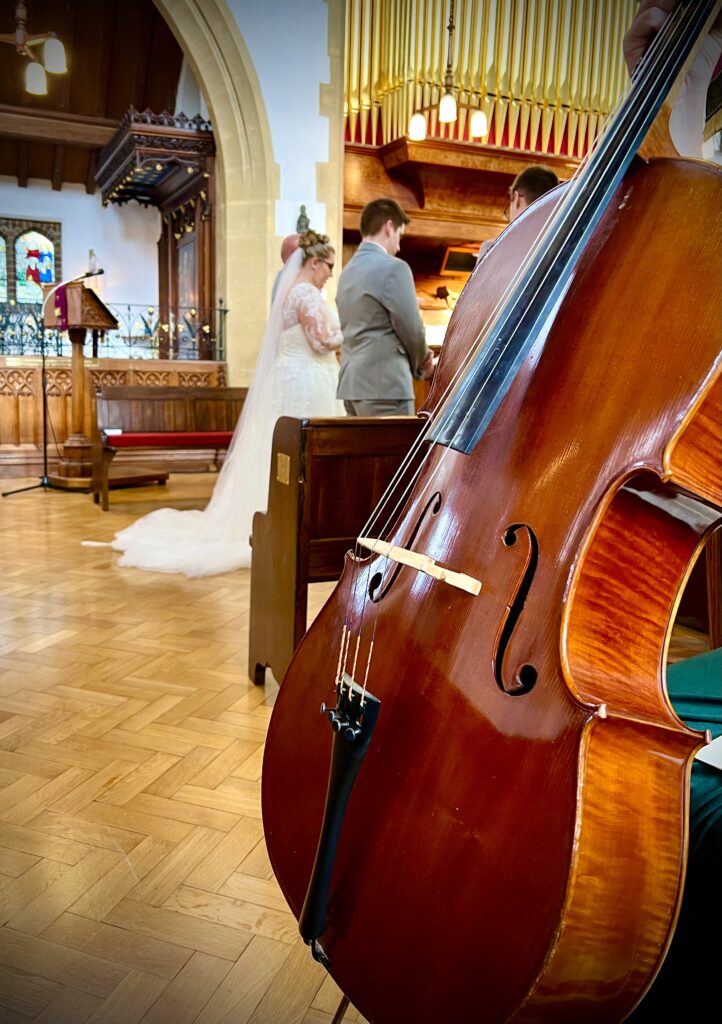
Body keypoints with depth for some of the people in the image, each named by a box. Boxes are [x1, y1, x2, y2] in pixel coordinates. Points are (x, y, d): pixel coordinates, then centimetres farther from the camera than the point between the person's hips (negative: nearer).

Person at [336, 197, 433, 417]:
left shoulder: (348, 270, 15)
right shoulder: (393, 267, -10)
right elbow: (412, 329, -10)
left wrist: (417, 356, 12)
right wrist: (421, 362, 11)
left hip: (351, 383, 9)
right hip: (384, 385, -8)